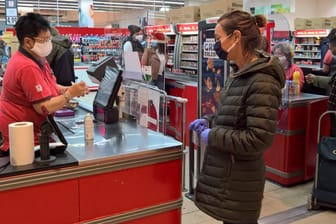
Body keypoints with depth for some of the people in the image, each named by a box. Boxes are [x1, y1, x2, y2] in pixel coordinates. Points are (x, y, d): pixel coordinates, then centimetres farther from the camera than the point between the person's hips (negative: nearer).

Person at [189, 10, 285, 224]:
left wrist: (212, 136, -19)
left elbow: (258, 139, -26)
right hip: (227, 173, 9)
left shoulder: (262, 81, -23)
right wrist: (209, 121, 3)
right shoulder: (241, 74, 6)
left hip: (239, 180, -9)